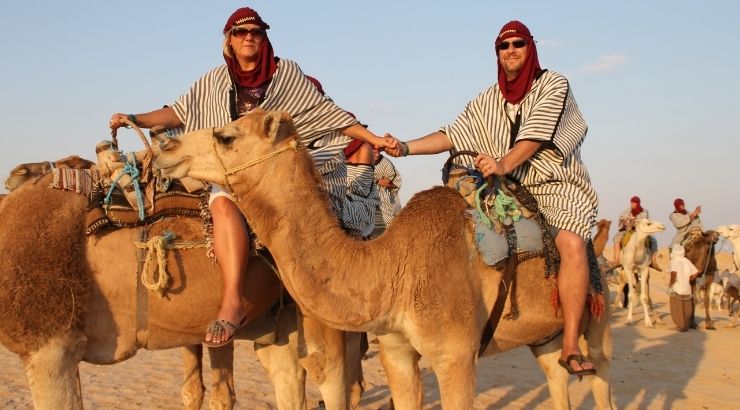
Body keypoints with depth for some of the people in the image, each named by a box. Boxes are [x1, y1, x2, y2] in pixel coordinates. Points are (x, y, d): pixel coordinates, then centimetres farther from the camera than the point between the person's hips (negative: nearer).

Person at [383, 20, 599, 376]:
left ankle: (570, 347, -32)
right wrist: (407, 148, -11)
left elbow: (536, 135, -16)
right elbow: (452, 135, 2)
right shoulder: (487, 101, 11)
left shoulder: (553, 86, -3)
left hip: (557, 185, -6)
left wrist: (504, 164, -31)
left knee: (572, 244, -32)